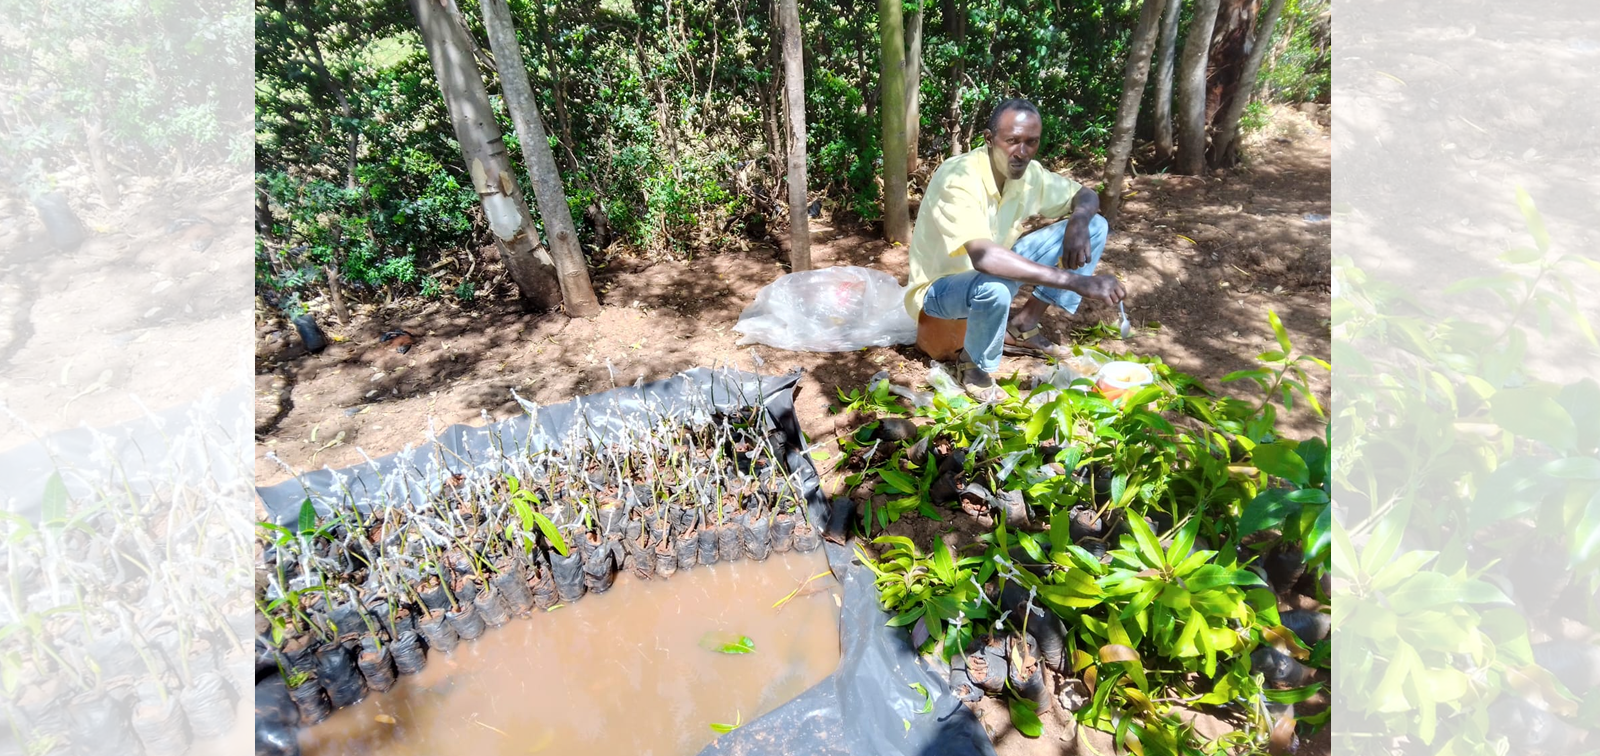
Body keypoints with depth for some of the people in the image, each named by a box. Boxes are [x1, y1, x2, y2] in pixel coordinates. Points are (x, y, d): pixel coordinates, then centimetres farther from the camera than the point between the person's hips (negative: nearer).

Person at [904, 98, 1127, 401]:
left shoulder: (1029, 174, -8)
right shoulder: (958, 179, -31)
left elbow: (1086, 195, 8)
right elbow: (983, 256, -46)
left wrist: (1079, 221, -19)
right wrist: (1077, 282, -47)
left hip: (992, 271, 7)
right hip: (942, 285, -7)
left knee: (1095, 226, 0)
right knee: (994, 287, -43)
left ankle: (1022, 326, 4)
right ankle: (974, 366, -10)